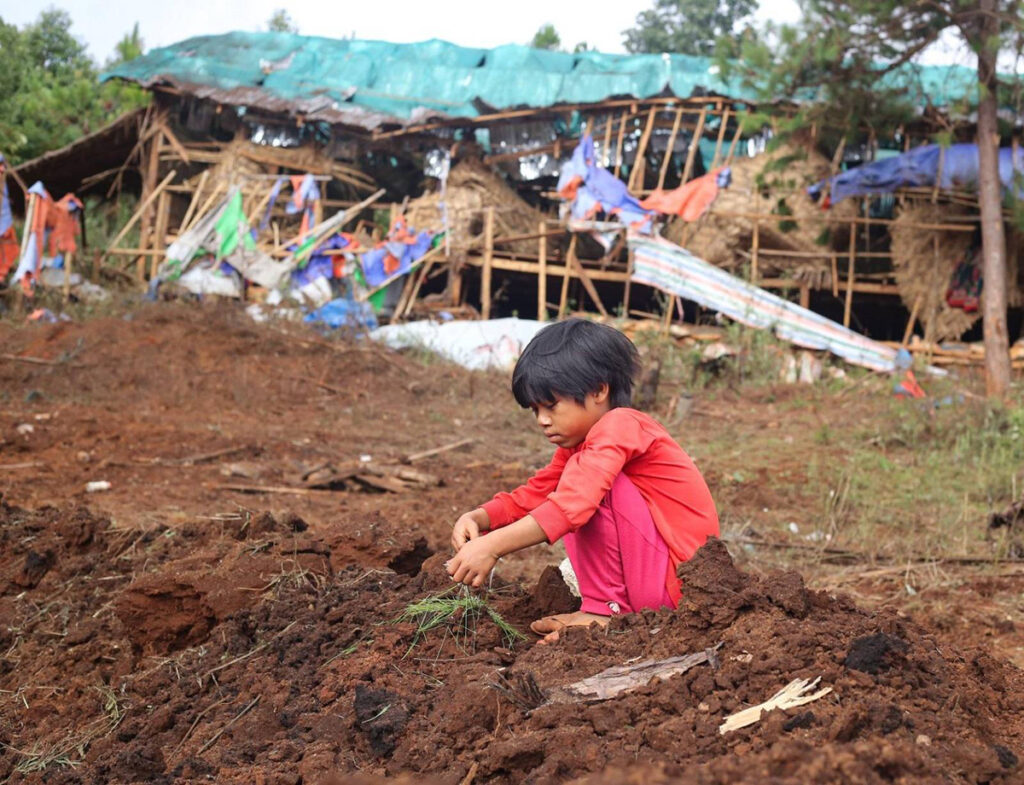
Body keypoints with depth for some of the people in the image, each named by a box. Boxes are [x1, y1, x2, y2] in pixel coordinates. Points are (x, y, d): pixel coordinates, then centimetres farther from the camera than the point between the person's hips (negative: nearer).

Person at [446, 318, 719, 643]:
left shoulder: (620, 426, -18)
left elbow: (572, 505, -31)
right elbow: (534, 494, 9)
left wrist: (491, 546, -35)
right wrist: (477, 518, -10)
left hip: (683, 578, -10)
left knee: (590, 480, -20)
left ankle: (604, 609, -14)